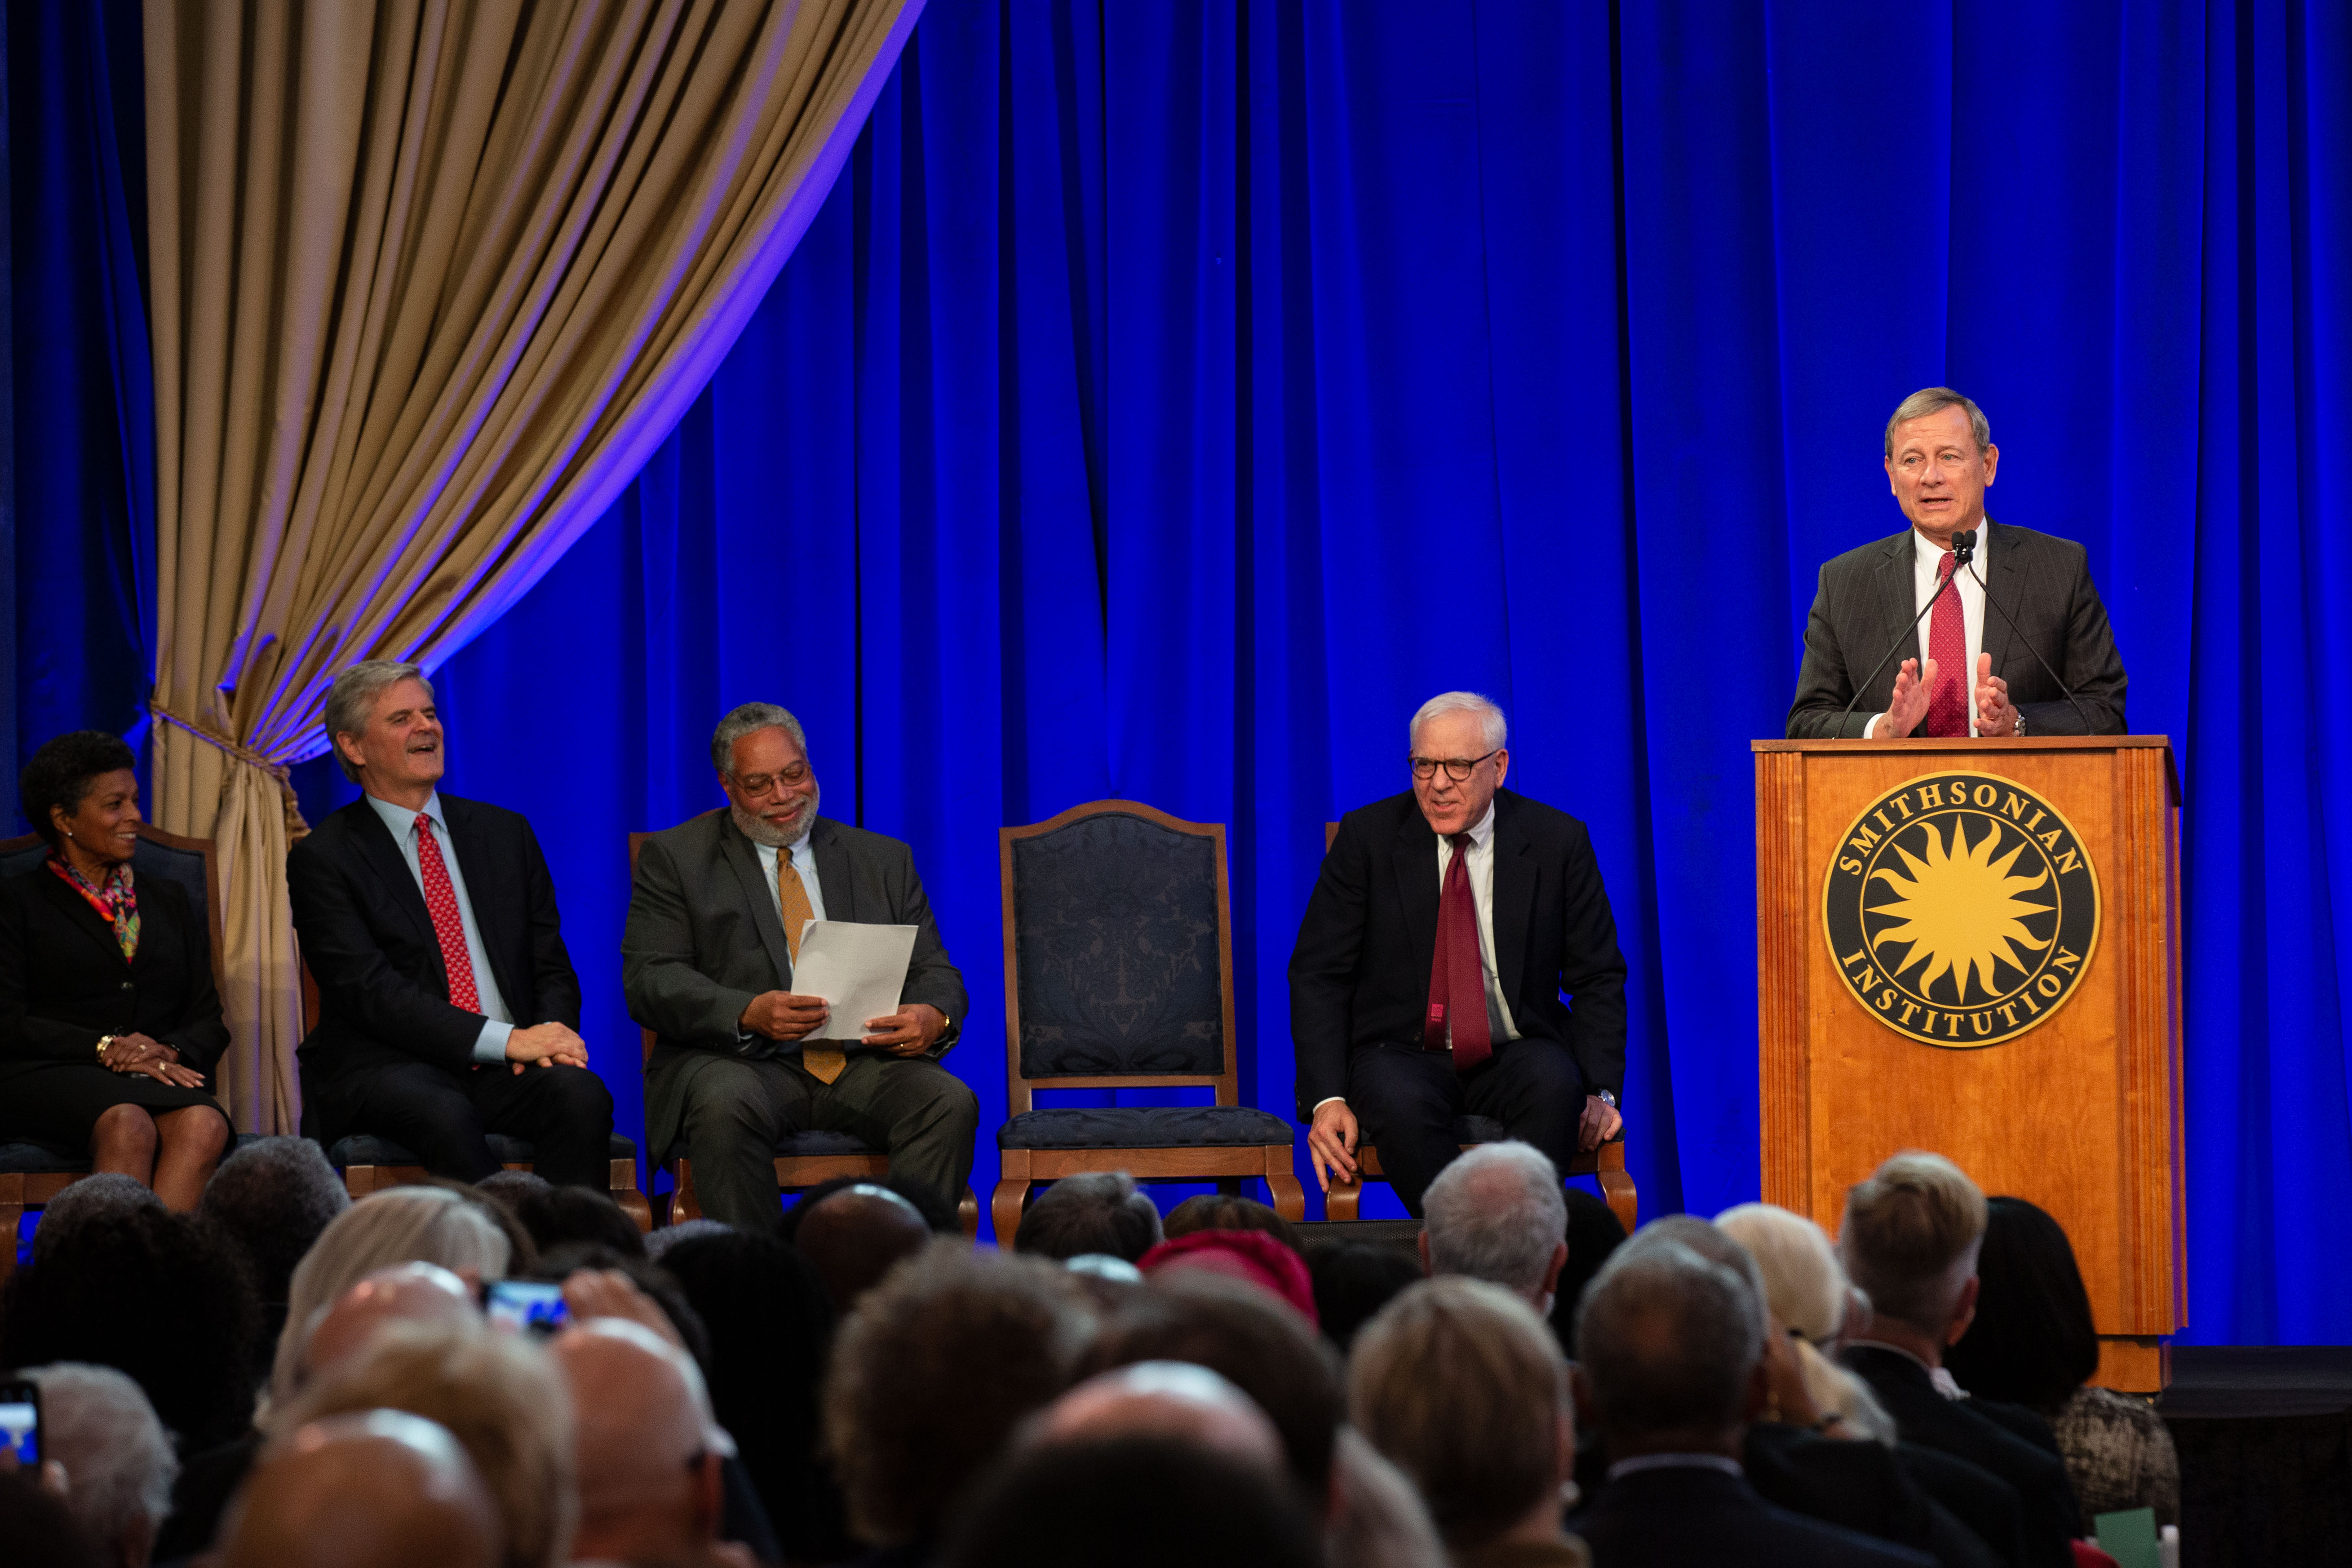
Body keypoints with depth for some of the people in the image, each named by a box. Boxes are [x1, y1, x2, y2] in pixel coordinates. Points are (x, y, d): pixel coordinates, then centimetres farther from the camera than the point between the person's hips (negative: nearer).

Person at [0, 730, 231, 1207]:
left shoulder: (170, 902, 26)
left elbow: (209, 1021, 18)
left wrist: (171, 1051, -6)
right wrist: (105, 1048, -12)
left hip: (159, 1079, 3)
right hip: (48, 1079, -3)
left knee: (204, 1126, -34)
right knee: (128, 1126, -38)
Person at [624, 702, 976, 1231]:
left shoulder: (883, 860, 19)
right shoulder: (676, 859, 9)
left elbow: (934, 972, 14)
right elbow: (649, 979, -2)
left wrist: (933, 1017, -13)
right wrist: (749, 1013, -22)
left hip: (864, 1061, 3)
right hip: (736, 1059, -2)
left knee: (950, 1104, -28)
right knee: (727, 1107, -37)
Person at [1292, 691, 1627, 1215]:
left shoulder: (1557, 841, 2)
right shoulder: (1368, 836, 0)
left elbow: (1597, 979, 6)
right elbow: (1318, 976, 0)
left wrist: (1601, 1092, -10)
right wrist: (1326, 1098, -15)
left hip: (1516, 1053, 1)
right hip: (1403, 1055, -1)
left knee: (1556, 1088, -33)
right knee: (1400, 1107, -35)